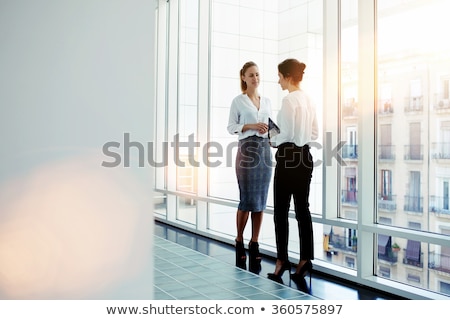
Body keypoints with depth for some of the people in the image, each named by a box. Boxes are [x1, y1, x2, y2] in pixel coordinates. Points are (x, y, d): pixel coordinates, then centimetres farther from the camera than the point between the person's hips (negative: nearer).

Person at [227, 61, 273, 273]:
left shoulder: (266, 101, 16)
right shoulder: (238, 101, 2)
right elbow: (231, 127, -1)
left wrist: (268, 129, -1)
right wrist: (251, 126, -13)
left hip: (264, 149, 5)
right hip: (246, 148, -5)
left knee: (261, 200, 4)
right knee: (247, 199, -5)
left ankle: (254, 244, 12)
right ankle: (239, 242, 12)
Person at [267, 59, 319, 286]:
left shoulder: (289, 99, -13)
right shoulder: (308, 99, 12)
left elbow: (286, 133, -17)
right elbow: (314, 133, 16)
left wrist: (273, 141, 1)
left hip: (288, 157, -8)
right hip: (304, 156, 8)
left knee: (281, 211, 1)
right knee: (302, 209, 7)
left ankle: (282, 260, 8)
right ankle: (305, 260, 8)